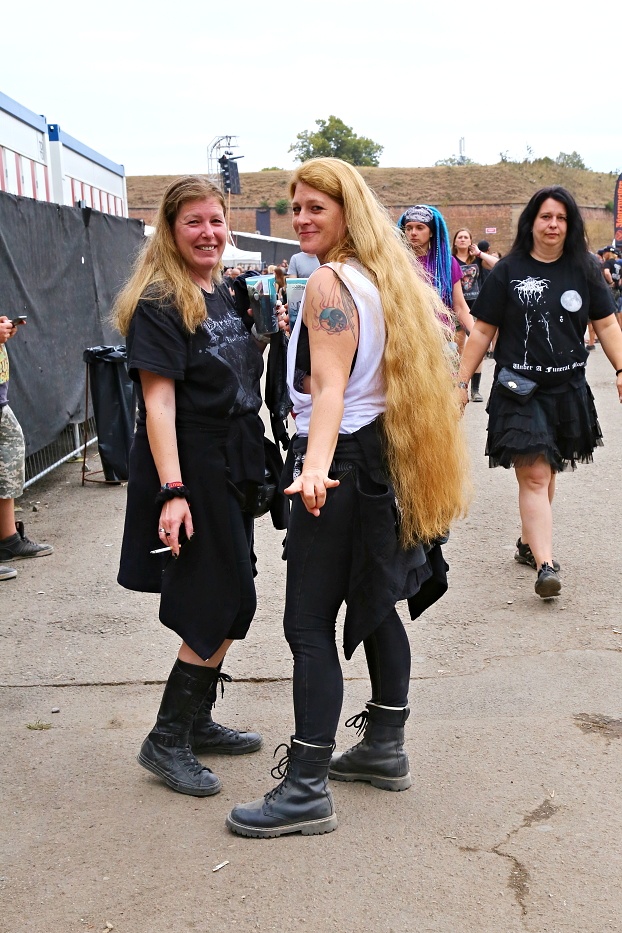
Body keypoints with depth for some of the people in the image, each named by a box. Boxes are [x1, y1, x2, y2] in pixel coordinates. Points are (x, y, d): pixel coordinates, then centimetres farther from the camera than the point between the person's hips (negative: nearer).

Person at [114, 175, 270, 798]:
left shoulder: (224, 296, 12)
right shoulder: (158, 304, -13)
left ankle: (196, 722, 29)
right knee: (222, 607, -5)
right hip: (191, 472, -8)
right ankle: (165, 742, 9)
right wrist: (172, 492, -26)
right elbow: (158, 402, -20)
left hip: (231, 470, 8)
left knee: (225, 607, 14)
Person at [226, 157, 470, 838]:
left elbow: (331, 387, -25)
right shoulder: (385, 275, 13)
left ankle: (307, 791, -3)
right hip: (382, 458, 10)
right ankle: (385, 749, 30)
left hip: (343, 461, -10)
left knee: (309, 623, -6)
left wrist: (315, 466, -37)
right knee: (374, 602, 18)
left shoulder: (329, 283, -14)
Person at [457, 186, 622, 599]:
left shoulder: (584, 269, 5)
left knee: (547, 471, 14)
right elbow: (483, 331, 1)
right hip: (520, 389, -3)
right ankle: (546, 564, -15)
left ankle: (528, 543, 31)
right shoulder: (508, 271, -1)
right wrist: (462, 382, -1)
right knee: (534, 476, -10)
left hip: (568, 389, 3)